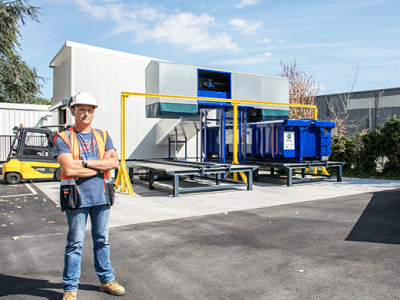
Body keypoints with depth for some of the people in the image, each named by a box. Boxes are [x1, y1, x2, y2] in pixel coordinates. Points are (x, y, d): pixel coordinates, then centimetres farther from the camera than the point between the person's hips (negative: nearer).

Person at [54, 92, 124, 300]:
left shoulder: (102, 136, 10)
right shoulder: (63, 138, -3)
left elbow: (115, 162, -4)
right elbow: (69, 169, -17)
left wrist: (86, 162, -13)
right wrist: (102, 164, -10)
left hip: (101, 196, 4)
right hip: (77, 198, -3)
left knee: (102, 240, 14)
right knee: (75, 243, 4)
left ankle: (106, 279, 29)